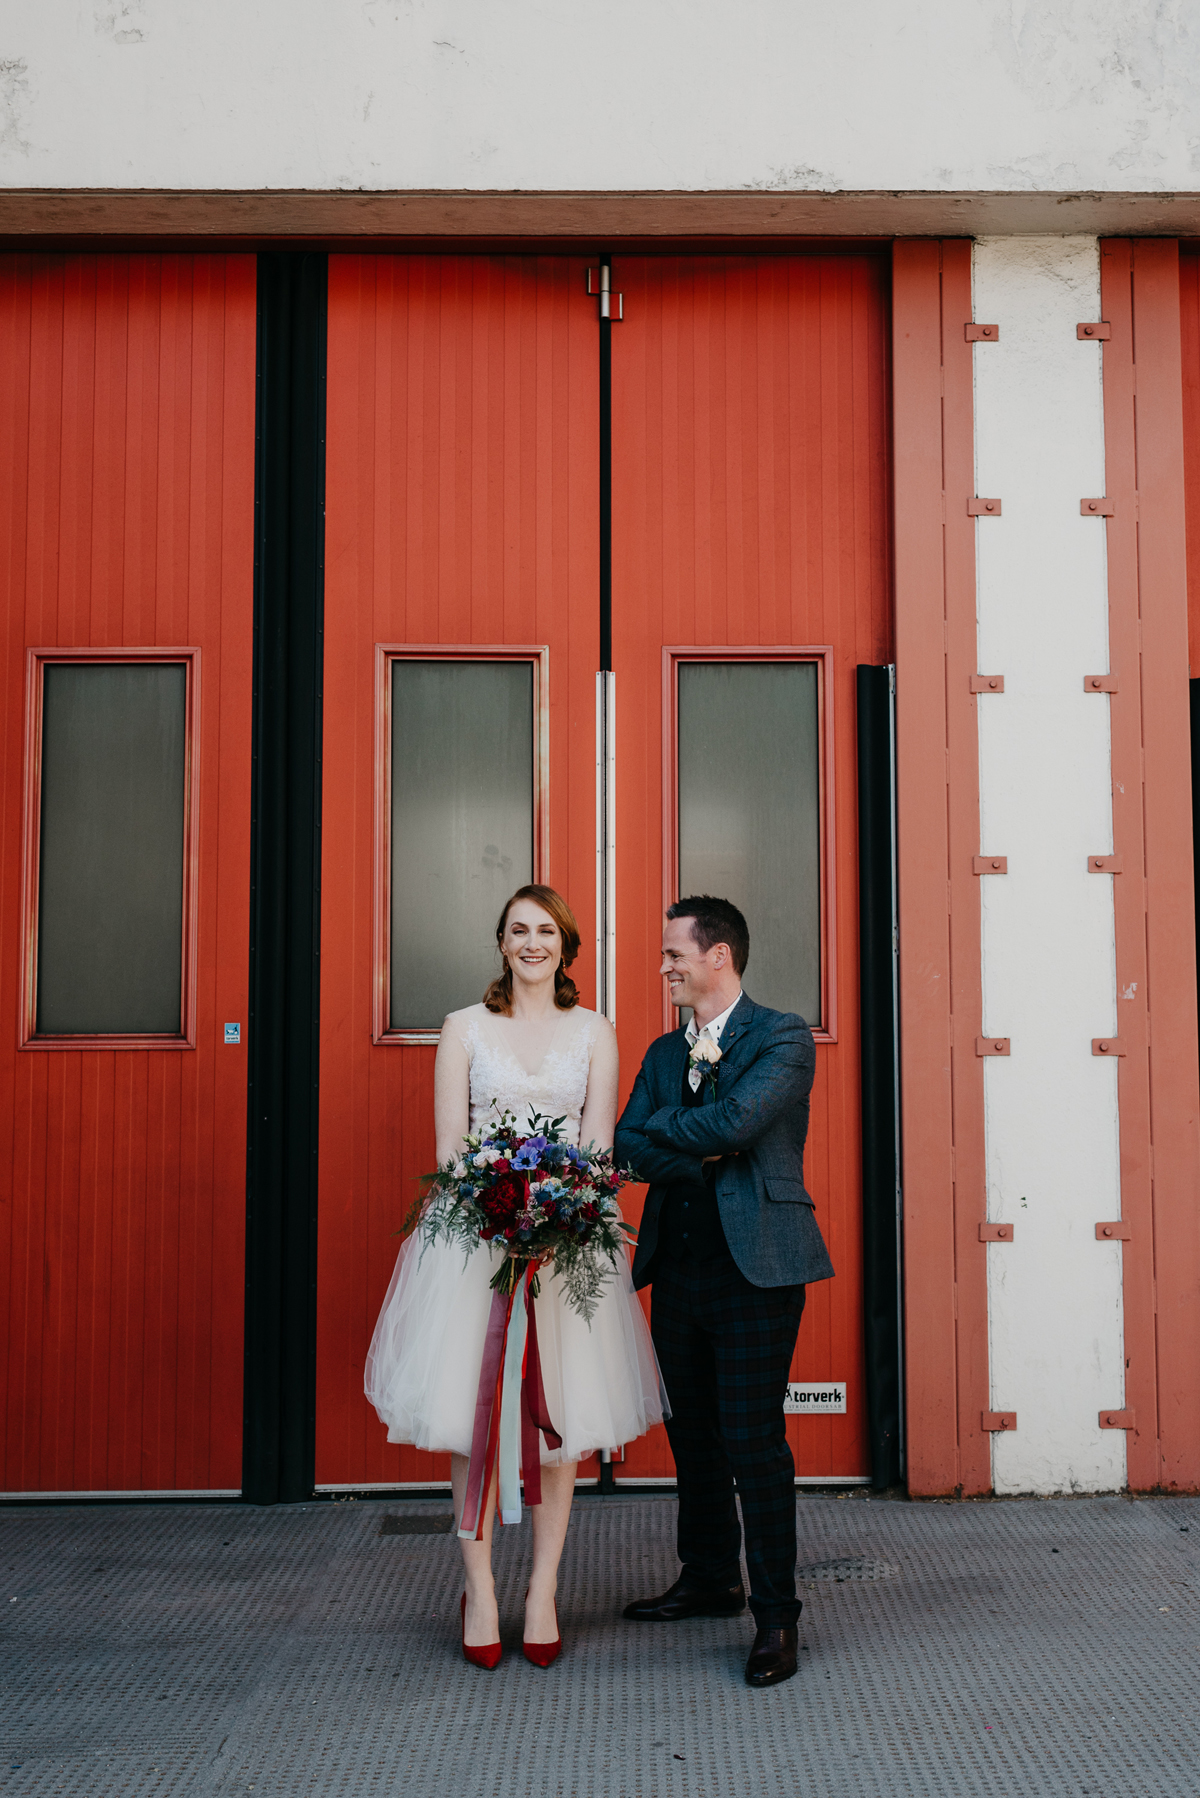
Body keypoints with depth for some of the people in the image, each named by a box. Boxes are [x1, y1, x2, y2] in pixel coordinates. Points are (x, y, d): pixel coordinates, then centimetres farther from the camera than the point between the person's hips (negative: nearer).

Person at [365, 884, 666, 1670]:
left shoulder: (594, 1032, 9)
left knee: (561, 1412, 2)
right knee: (472, 1412, 0)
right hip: (475, 1232, -1)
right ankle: (481, 1594, 12)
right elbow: (449, 1145, 1)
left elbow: (598, 1142, 1)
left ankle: (543, 1595, 13)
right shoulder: (466, 1028, 7)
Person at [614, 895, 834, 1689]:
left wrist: (661, 1128, -5)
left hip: (756, 1265, -6)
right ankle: (711, 1581, 32)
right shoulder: (663, 1052, 15)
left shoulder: (783, 1038, -5)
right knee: (693, 1434, 15)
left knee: (754, 1441, -5)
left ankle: (777, 1614, 8)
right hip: (678, 1266, 7)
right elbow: (628, 1147, 4)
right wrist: (700, 1155, -13)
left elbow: (735, 1120, -20)